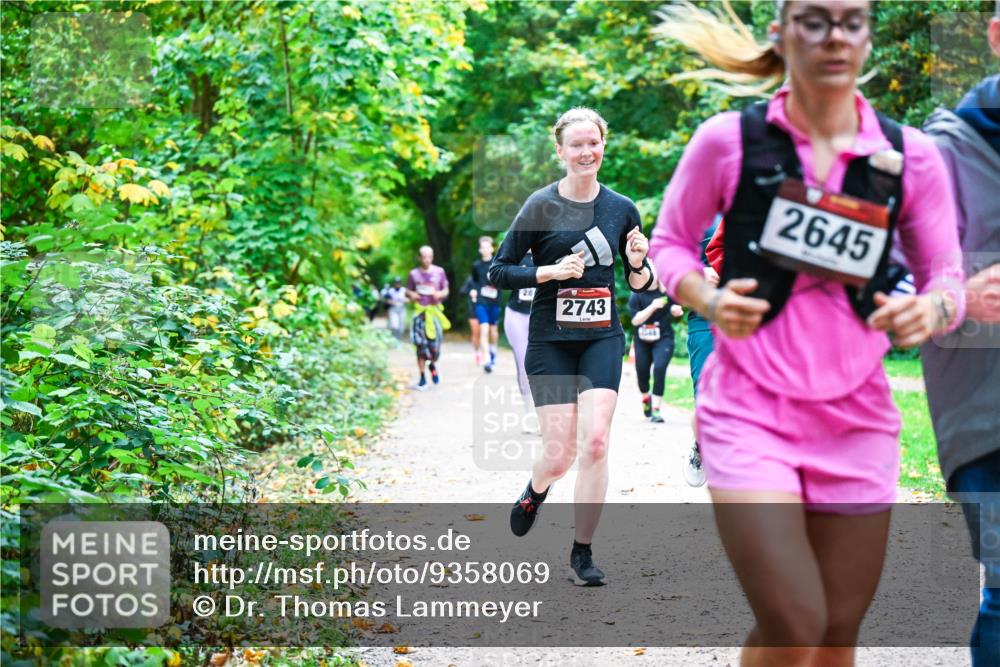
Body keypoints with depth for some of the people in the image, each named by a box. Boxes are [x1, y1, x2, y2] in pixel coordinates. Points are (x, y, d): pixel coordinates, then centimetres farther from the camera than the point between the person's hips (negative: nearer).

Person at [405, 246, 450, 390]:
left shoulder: (439, 272, 4)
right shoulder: (414, 274, 5)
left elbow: (446, 291, 11)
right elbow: (407, 291, 14)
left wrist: (440, 294, -12)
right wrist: (411, 295, -9)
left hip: (434, 311, 0)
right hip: (420, 312, 0)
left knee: (435, 344, -7)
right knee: (421, 345, -3)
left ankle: (432, 365, 27)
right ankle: (422, 378, 4)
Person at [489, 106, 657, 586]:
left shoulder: (622, 208, 5)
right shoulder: (541, 205, -4)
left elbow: (641, 285, 13)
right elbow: (499, 272, -3)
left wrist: (637, 263, -9)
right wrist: (552, 271, -16)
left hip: (603, 338, 2)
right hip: (550, 341, -2)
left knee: (596, 442, -13)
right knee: (559, 455, -3)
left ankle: (583, 552, 2)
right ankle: (535, 490, 35)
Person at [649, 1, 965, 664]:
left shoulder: (910, 156, 1)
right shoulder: (729, 140, -5)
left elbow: (948, 278, 6)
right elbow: (669, 244, 6)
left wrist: (930, 309, -18)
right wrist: (708, 299, -15)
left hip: (857, 416, 3)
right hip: (748, 409, -3)